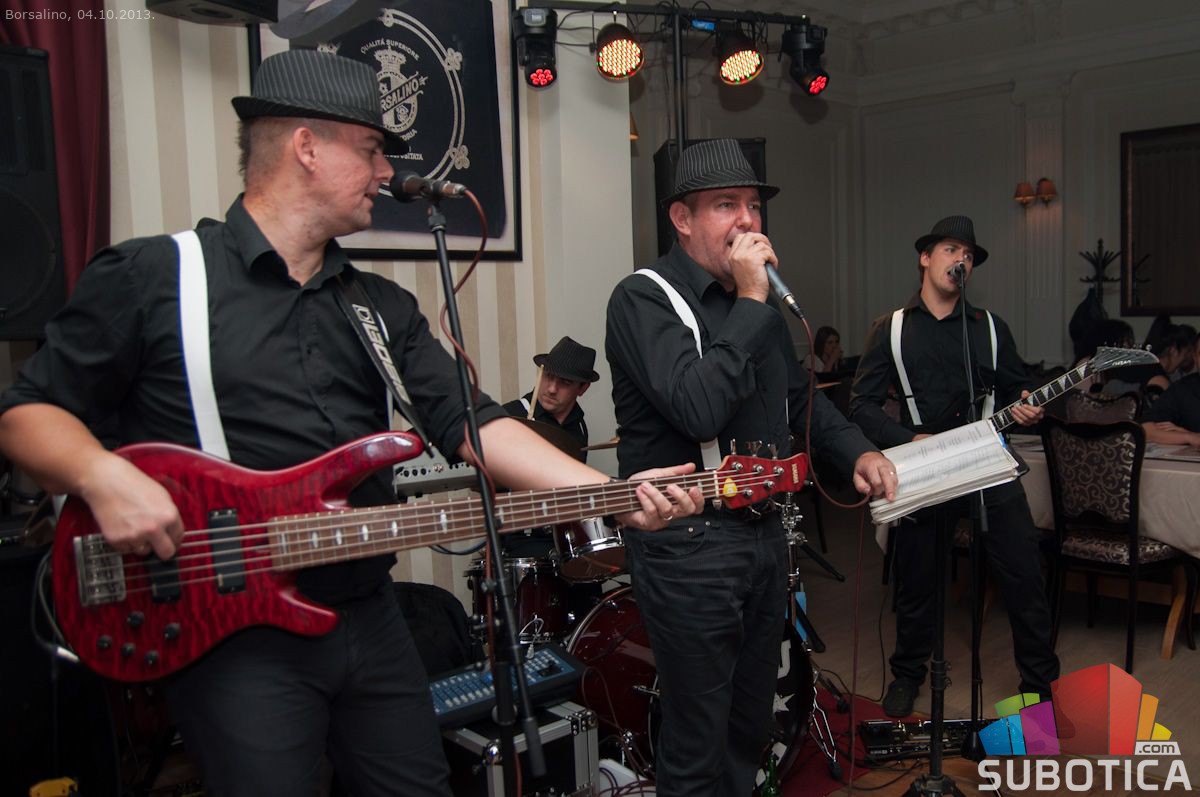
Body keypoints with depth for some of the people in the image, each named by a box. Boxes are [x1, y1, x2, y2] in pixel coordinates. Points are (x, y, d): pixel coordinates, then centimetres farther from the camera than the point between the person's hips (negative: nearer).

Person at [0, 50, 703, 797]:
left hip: (372, 620, 6)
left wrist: (613, 492, -15)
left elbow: (467, 421, -2)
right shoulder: (151, 277, -5)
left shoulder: (383, 306, 8)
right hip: (234, 638, -5)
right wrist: (104, 475, -23)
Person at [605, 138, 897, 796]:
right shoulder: (643, 297, -14)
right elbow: (698, 407, -29)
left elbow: (799, 394, 24)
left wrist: (856, 451, 8)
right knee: (697, 742, 4)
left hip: (764, 532, 8)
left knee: (752, 720, 22)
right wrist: (751, 304, -22)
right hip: (688, 546, -8)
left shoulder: (752, 299, 13)